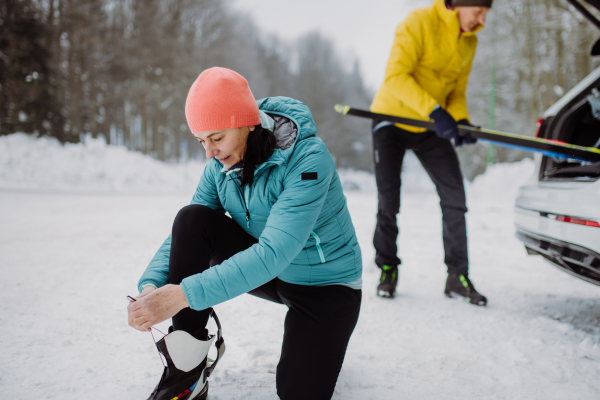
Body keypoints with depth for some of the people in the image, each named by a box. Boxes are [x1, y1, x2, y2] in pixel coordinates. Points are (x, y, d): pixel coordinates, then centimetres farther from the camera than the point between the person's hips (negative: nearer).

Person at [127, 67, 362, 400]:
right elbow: (182, 236, -6)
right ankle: (185, 367, -14)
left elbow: (273, 253, -38)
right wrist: (152, 285, -26)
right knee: (192, 219, -20)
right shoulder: (220, 165, -8)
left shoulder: (308, 159, -29)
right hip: (268, 271, 5)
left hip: (325, 283, -5)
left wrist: (185, 294, -43)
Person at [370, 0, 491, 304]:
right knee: (388, 201, -3)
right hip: (392, 120, -5)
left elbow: (457, 90, 9)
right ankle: (387, 268, 17)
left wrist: (460, 119, -12)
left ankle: (457, 276, 6)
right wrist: (434, 111, -35)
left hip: (431, 129, 5)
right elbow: (395, 76, -27)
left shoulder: (469, 42, 4)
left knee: (455, 197, -4)